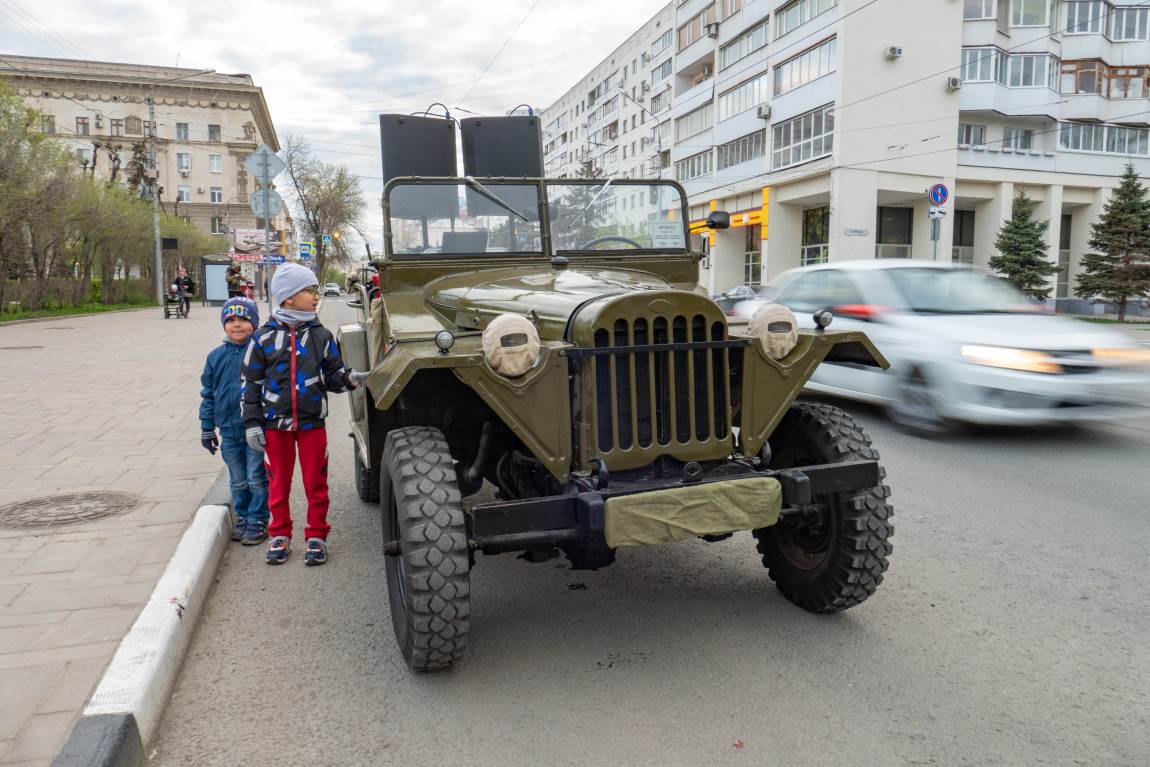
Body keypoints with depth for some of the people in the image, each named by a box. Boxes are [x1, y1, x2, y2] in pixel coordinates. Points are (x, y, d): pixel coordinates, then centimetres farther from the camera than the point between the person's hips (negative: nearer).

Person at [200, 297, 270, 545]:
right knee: (238, 481, 15)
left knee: (257, 479, 2)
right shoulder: (217, 356, 6)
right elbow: (209, 393, 14)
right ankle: (243, 518, 29)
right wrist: (207, 428, 14)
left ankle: (258, 521, 15)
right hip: (229, 432, 4)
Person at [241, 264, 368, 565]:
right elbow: (251, 383, 2)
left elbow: (333, 376, 7)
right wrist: (252, 423, -2)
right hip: (275, 424, 0)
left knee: (315, 482, 6)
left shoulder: (320, 335, 2)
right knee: (278, 483, 11)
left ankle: (317, 536, 20)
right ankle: (280, 536, 26)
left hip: (312, 422, 1)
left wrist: (349, 378, -15)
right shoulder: (264, 337, -2)